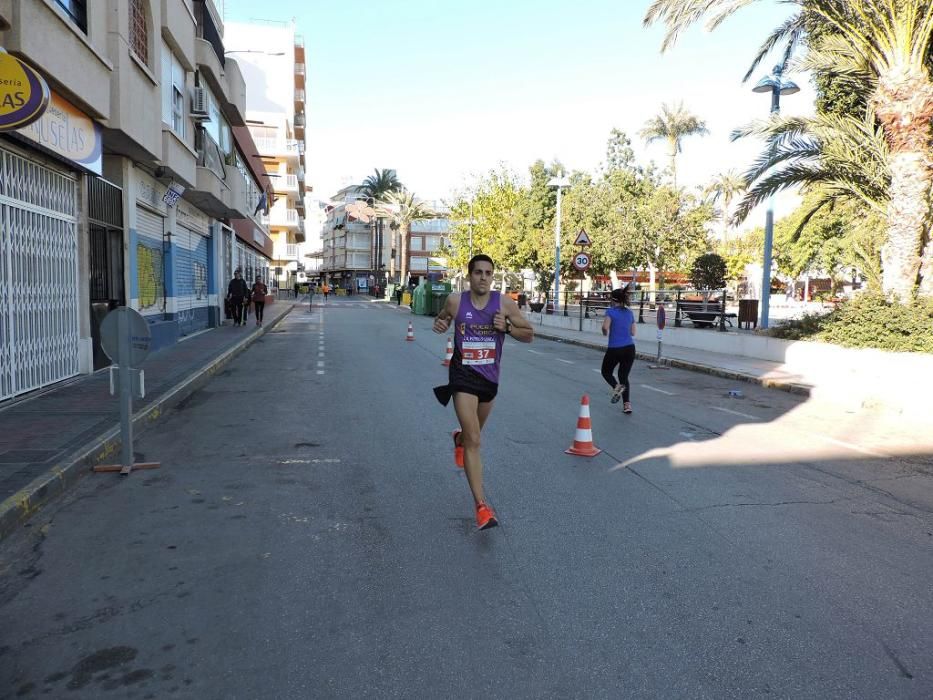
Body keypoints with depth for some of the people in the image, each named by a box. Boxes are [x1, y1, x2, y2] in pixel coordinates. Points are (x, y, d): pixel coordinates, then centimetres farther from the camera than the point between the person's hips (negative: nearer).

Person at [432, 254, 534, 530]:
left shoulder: (505, 303, -7)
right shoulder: (455, 301, -7)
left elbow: (529, 335, 0)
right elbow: (443, 318, 15)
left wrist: (507, 327, -18)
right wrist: (440, 323, -9)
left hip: (490, 376, 3)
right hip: (463, 375, -3)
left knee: (474, 433, 25)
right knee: (474, 441, -12)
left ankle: (459, 438, 64)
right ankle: (481, 505, -9)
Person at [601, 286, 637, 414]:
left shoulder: (611, 311, -6)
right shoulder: (630, 313, 10)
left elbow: (605, 327, -19)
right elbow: (632, 333, 15)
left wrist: (605, 333, 1)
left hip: (614, 349, -5)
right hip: (630, 348, 5)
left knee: (606, 372, 17)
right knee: (624, 376, 14)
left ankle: (616, 386, -14)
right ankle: (627, 404, 2)